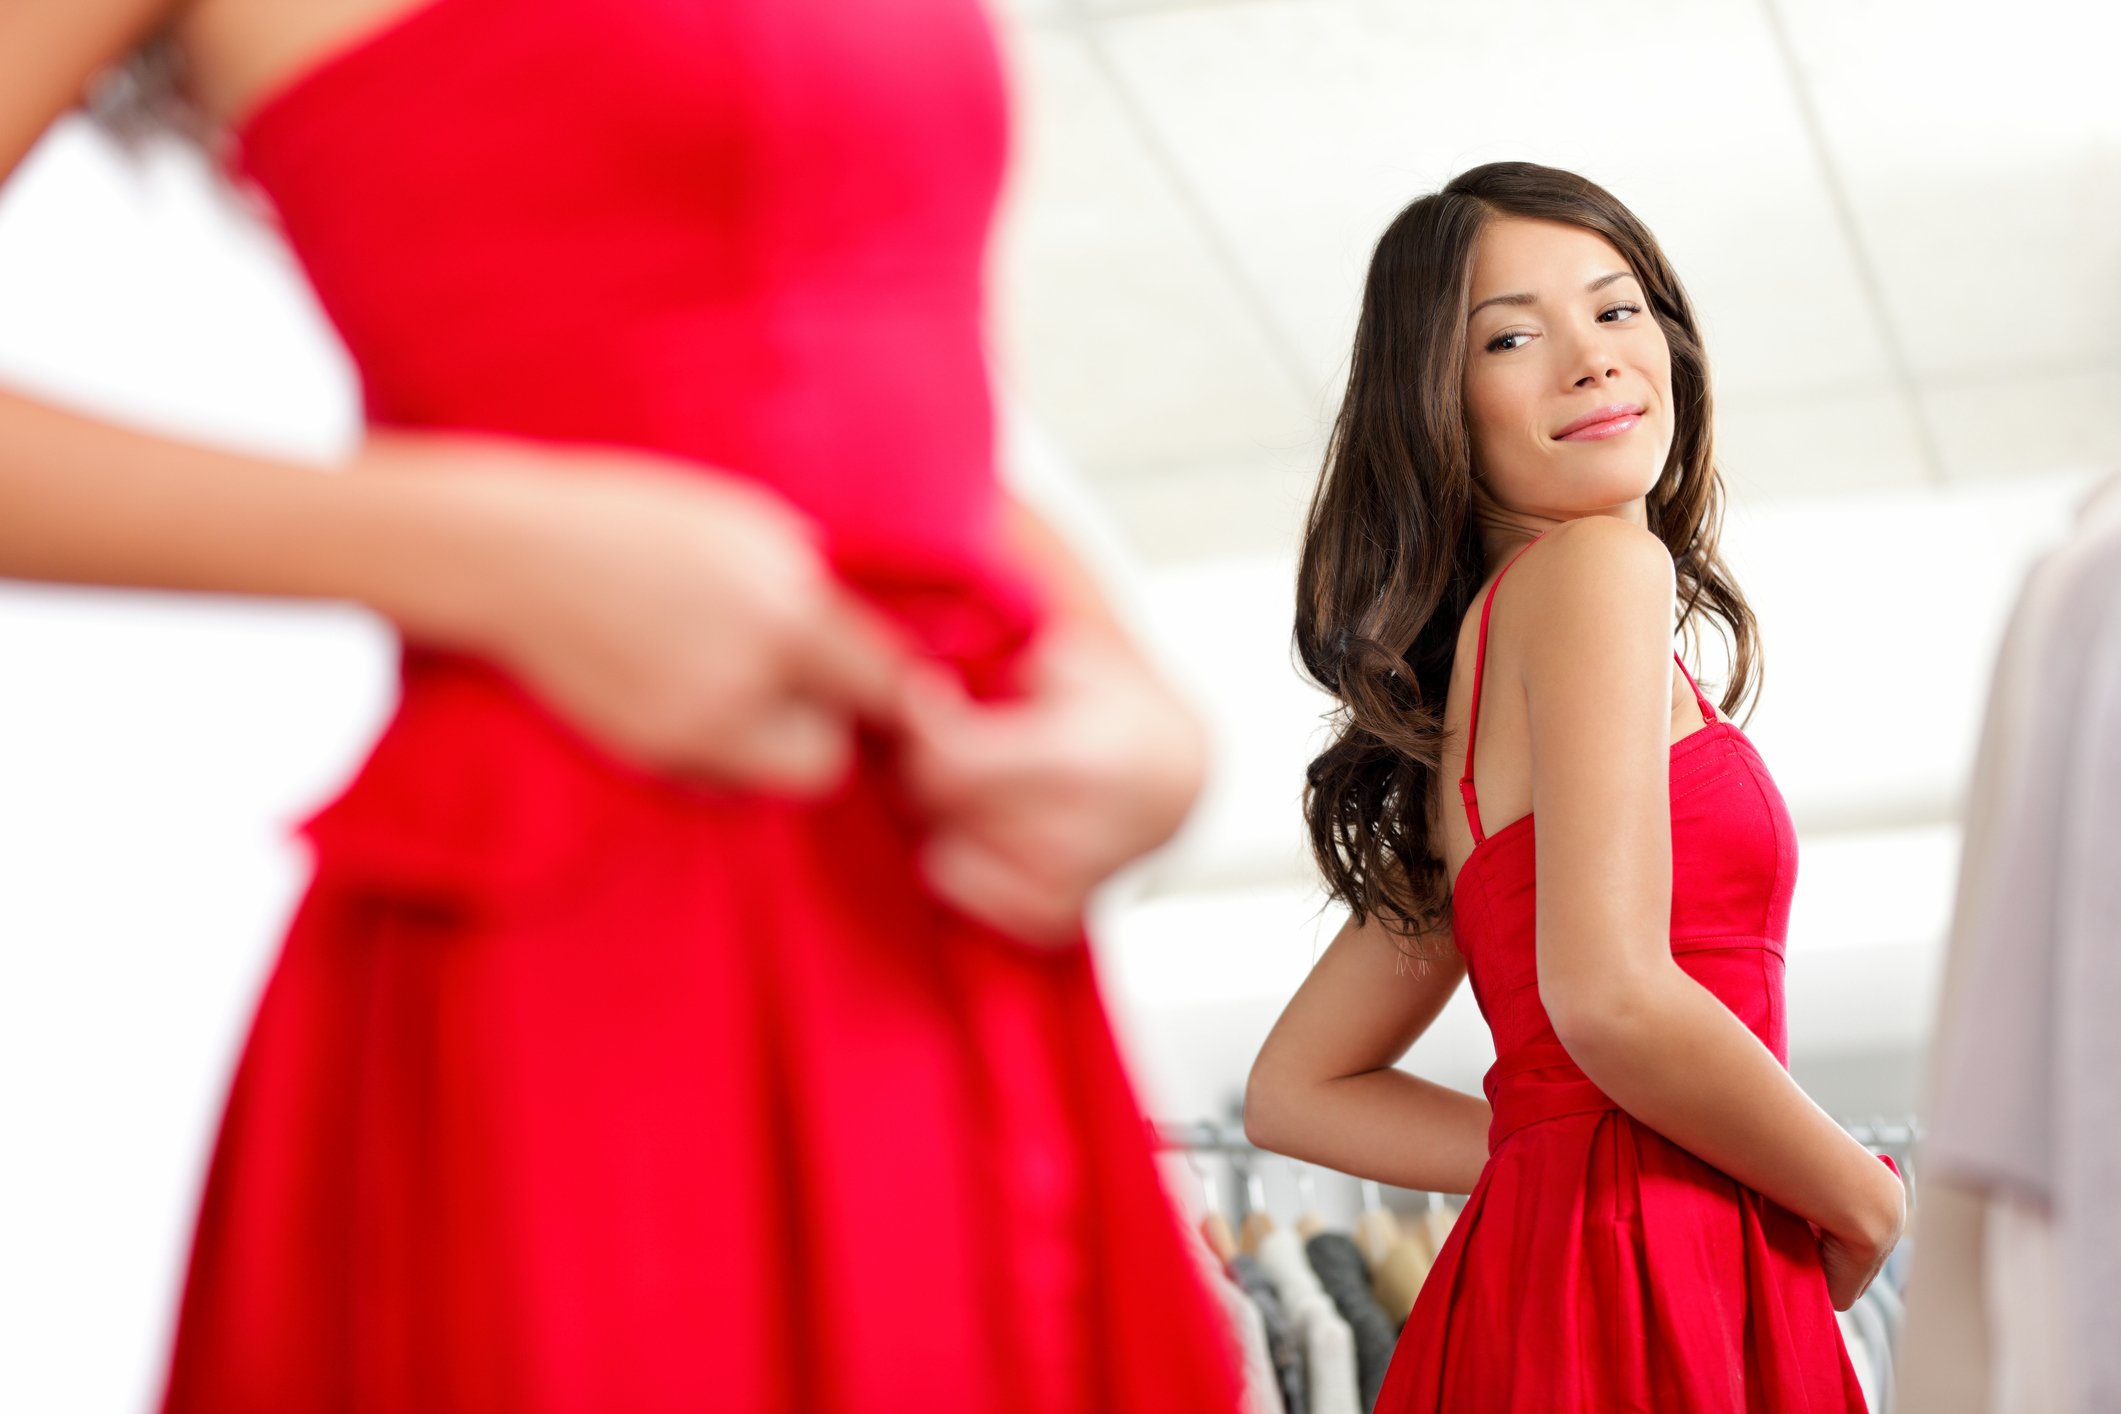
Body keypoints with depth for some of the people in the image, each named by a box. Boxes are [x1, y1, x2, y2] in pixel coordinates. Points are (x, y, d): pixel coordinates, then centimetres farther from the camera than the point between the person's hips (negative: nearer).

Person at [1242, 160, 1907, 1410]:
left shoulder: (1464, 672, 17)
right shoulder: (1599, 567, -7)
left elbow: (1296, 1093, 18)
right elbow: (1609, 999, -21)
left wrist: (1566, 1157, 9)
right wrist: (1869, 1204, -5)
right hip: (1649, 1304, -9)